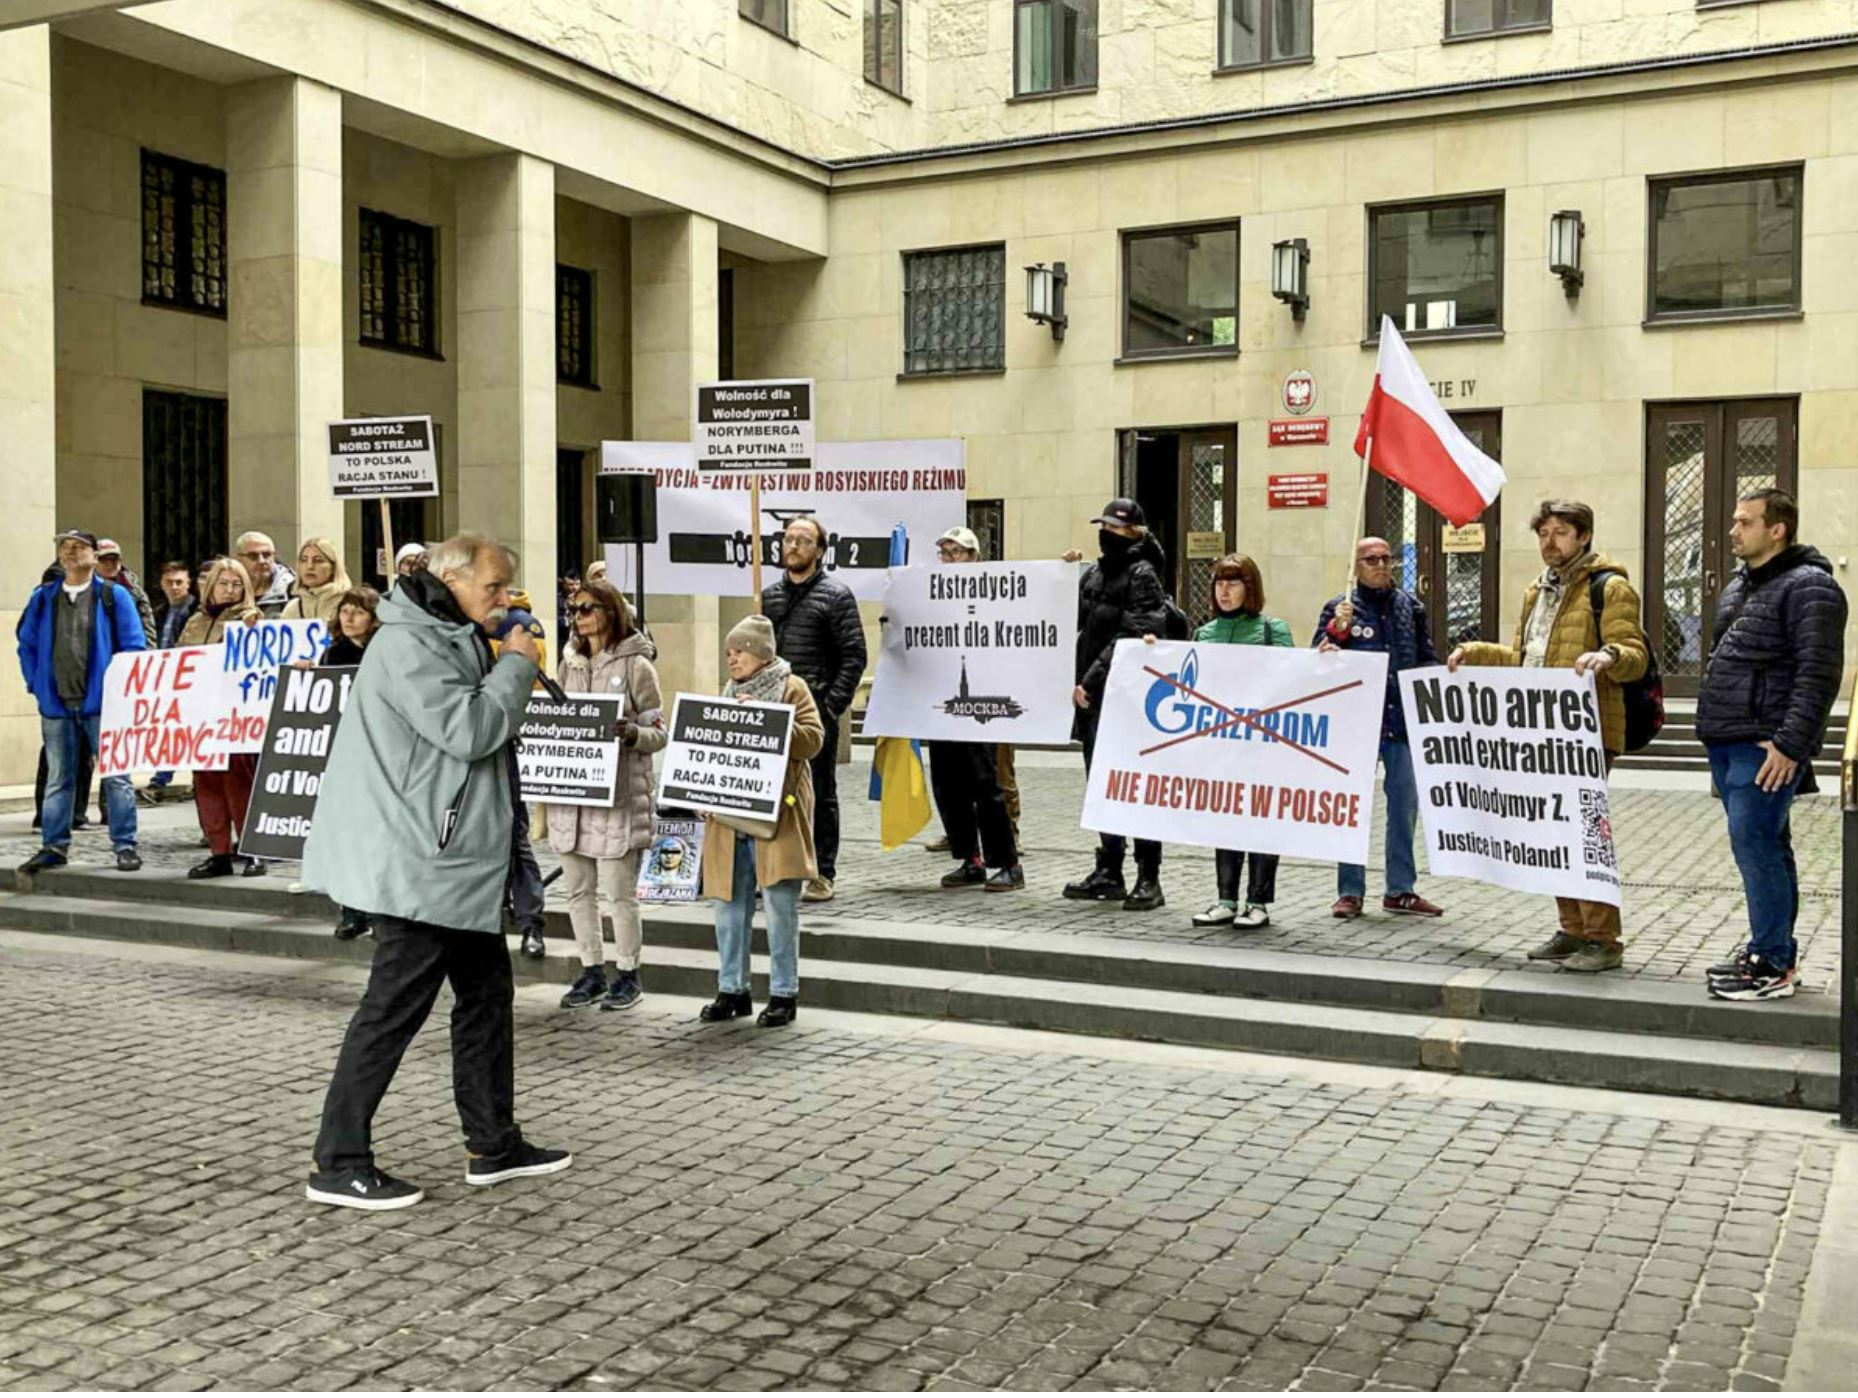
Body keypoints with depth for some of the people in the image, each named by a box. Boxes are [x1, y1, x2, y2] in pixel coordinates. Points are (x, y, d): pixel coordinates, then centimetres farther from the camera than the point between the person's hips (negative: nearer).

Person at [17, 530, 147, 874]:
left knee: (116, 777, -1)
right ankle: (54, 846, 19)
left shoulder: (113, 596, 0)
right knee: (57, 779, 11)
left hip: (102, 703, -3)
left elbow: (134, 645, -2)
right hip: (56, 704, 4)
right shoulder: (43, 597, 10)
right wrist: (36, 684, 6)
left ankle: (124, 846, 4)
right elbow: (27, 645, 16)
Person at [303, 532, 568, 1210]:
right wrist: (516, 665, -12)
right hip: (419, 864, -11)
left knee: (487, 992, 15)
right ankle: (339, 1165, 2)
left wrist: (510, 669, 9)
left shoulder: (452, 641, 18)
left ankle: (494, 1146, 24)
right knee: (394, 1007, -6)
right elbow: (469, 729, -23)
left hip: (458, 862, 11)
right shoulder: (408, 645, -16)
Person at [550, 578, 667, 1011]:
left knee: (619, 891, 0)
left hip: (618, 794, -6)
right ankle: (592, 971, 22)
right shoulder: (570, 663, 13)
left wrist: (632, 734, -24)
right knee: (578, 889, 10)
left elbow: (658, 733, -4)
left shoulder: (635, 665, -4)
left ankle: (628, 974, 13)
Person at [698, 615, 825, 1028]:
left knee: (780, 907, -3)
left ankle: (784, 994, 6)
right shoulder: (728, 692, 19)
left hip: (776, 817, -6)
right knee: (729, 905, 8)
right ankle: (732, 990, 18)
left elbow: (812, 739, -12)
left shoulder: (791, 688, 0)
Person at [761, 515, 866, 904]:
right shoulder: (768, 596, 14)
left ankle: (822, 874, 6)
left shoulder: (835, 595, -3)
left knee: (819, 794, 0)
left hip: (816, 711, -5)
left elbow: (853, 657, -6)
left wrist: (832, 707, -13)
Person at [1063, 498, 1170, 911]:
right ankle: (1109, 873, 21)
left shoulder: (1142, 575, -7)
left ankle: (1148, 878, 2)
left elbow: (1127, 638, -15)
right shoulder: (1093, 573, 15)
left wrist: (1091, 681, -18)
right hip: (1092, 696, 8)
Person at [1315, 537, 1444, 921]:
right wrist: (1336, 631, -19)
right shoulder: (1339, 608, 1)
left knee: (1405, 804, 8)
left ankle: (1400, 890, 19)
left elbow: (1427, 658, 18)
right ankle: (1350, 891, 10)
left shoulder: (1410, 606, 11)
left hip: (1402, 721, 3)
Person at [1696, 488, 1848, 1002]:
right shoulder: (1737, 588, 19)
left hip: (1766, 746, -9)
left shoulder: (1809, 588, -11)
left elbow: (1818, 674, -18)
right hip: (1727, 743, 9)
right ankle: (1770, 951, 22)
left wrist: (1790, 743, -23)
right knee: (1764, 848, 14)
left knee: (1755, 845, -12)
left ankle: (1774, 964, -6)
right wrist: (1712, 726, 20)